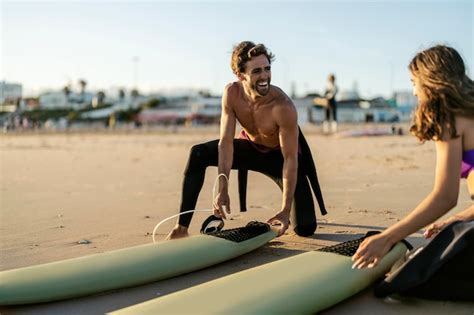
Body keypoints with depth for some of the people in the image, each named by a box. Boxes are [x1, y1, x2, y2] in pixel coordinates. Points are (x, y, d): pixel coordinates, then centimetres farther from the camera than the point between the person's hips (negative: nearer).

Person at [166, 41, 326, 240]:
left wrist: (285, 210, -35)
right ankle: (182, 227, -15)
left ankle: (289, 207, 27)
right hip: (251, 147, 3)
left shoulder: (283, 106, -35)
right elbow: (225, 142, -23)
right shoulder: (232, 93, -23)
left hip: (281, 156, -3)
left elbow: (290, 159, -31)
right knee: (198, 154, -20)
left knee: (305, 228, -11)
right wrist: (223, 190, -33)